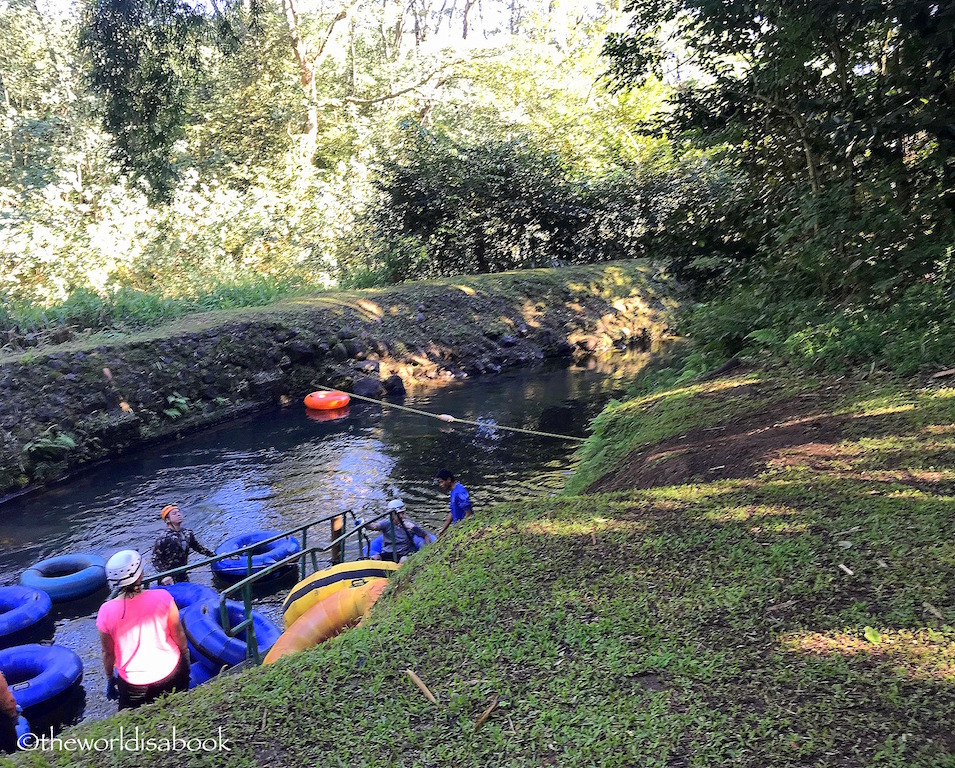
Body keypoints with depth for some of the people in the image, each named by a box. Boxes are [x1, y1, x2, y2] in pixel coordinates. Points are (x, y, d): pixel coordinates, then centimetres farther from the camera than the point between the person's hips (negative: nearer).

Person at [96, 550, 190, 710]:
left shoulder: (107, 612, -15)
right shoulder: (162, 597, -17)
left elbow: (107, 652, -2)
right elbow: (178, 634, -5)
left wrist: (110, 680, 15)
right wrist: (185, 653, 14)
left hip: (133, 684, 0)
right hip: (170, 672, 0)